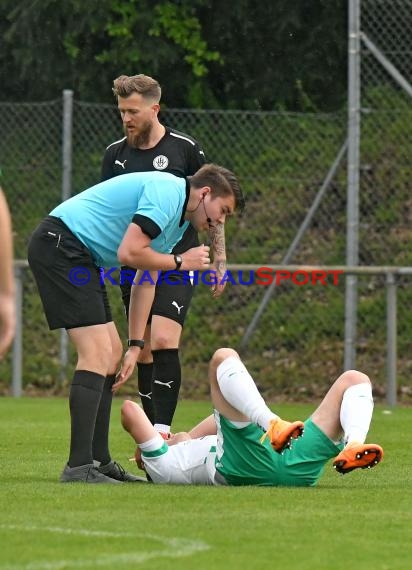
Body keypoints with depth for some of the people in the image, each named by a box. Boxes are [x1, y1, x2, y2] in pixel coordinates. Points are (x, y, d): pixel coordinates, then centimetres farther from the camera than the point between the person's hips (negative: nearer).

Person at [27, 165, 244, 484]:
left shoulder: (179, 222, 17)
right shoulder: (167, 193, -15)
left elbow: (147, 280, 19)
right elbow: (128, 253, -22)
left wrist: (136, 345, 13)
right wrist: (180, 262, -8)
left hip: (80, 259, 11)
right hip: (59, 244, -11)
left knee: (112, 353, 13)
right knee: (97, 354, -15)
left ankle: (99, 460, 17)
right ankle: (78, 467, -17)